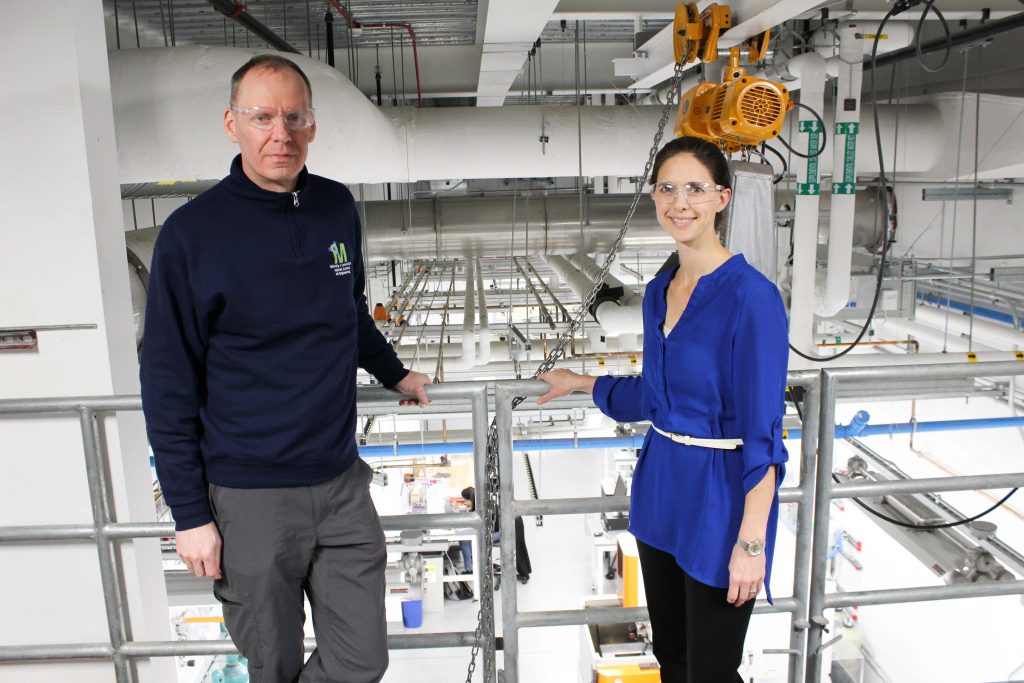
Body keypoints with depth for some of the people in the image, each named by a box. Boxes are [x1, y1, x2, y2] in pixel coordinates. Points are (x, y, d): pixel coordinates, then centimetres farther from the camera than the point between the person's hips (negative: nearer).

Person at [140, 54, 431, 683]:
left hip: (343, 483, 4)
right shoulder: (193, 232, -11)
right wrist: (191, 514, -7)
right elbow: (169, 387, -7)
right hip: (249, 499, -4)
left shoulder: (338, 208, 2)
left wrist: (395, 373, 27)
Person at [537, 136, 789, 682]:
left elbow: (762, 432, -18)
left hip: (721, 498, -7)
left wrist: (752, 542, -18)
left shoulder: (751, 298, -19)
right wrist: (583, 384, 24)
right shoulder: (659, 292, 5)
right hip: (661, 490, 7)